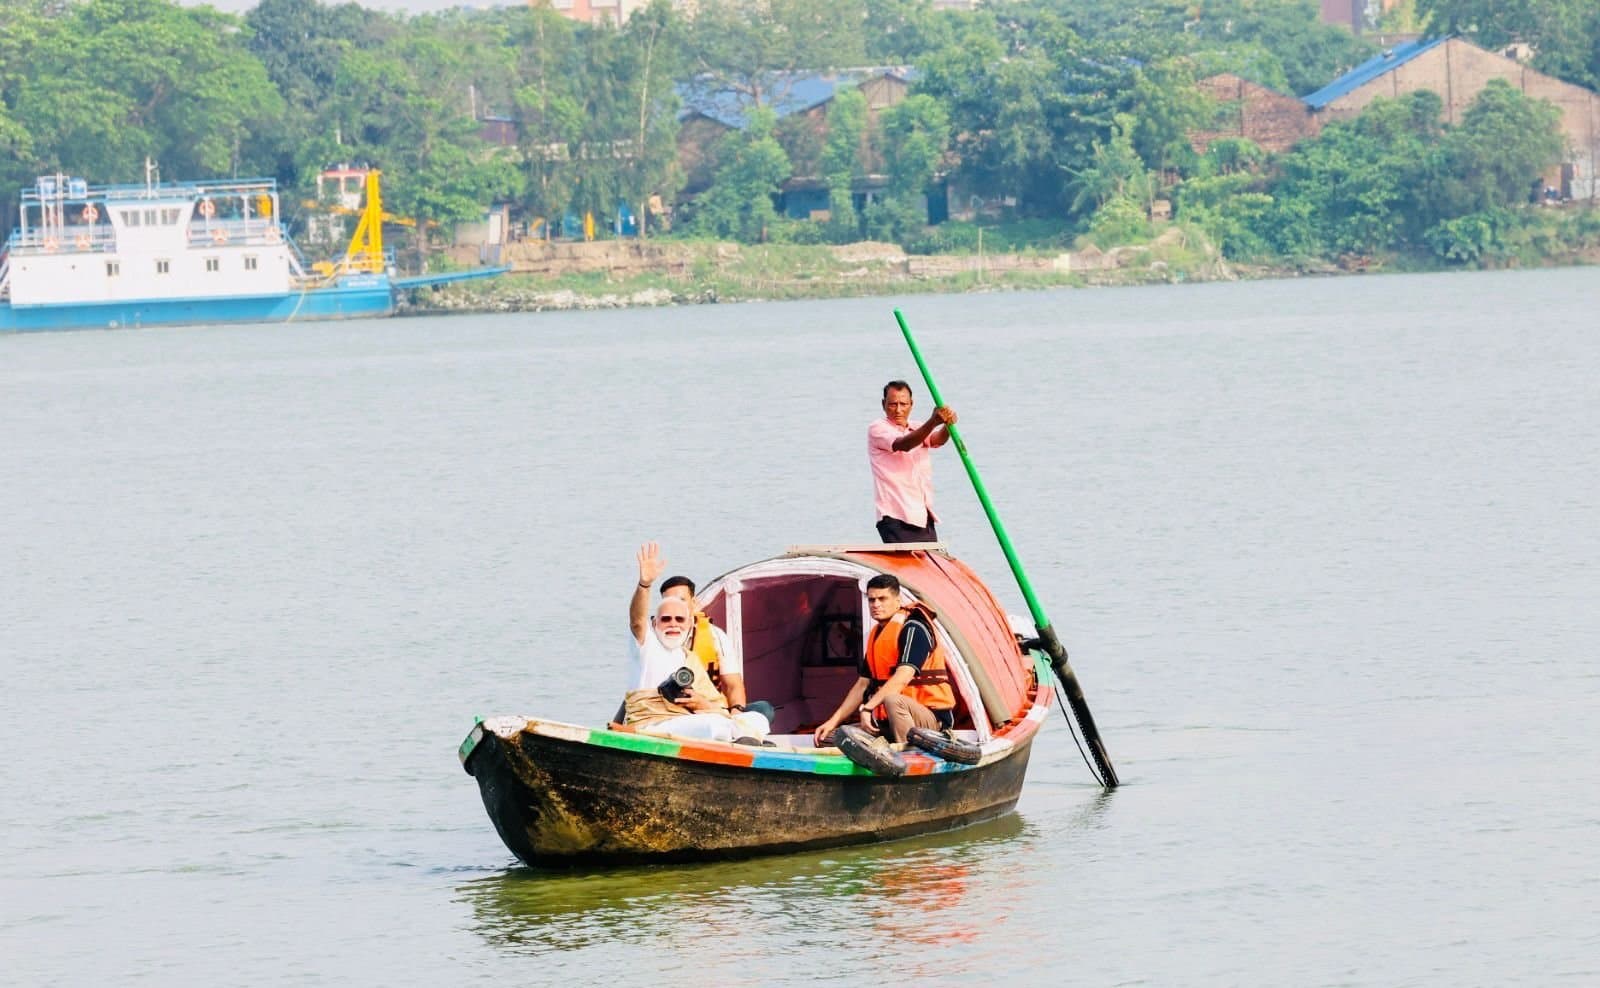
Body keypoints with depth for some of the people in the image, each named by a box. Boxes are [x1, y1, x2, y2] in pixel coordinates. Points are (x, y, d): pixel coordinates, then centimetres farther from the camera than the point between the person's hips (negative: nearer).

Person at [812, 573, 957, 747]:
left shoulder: (913, 630, -14)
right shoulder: (876, 635, 14)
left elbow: (902, 678, -26)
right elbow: (863, 684, 17)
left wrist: (867, 708, -32)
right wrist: (834, 721, 10)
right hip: (888, 722, 9)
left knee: (893, 700, -43)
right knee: (827, 738, 3)